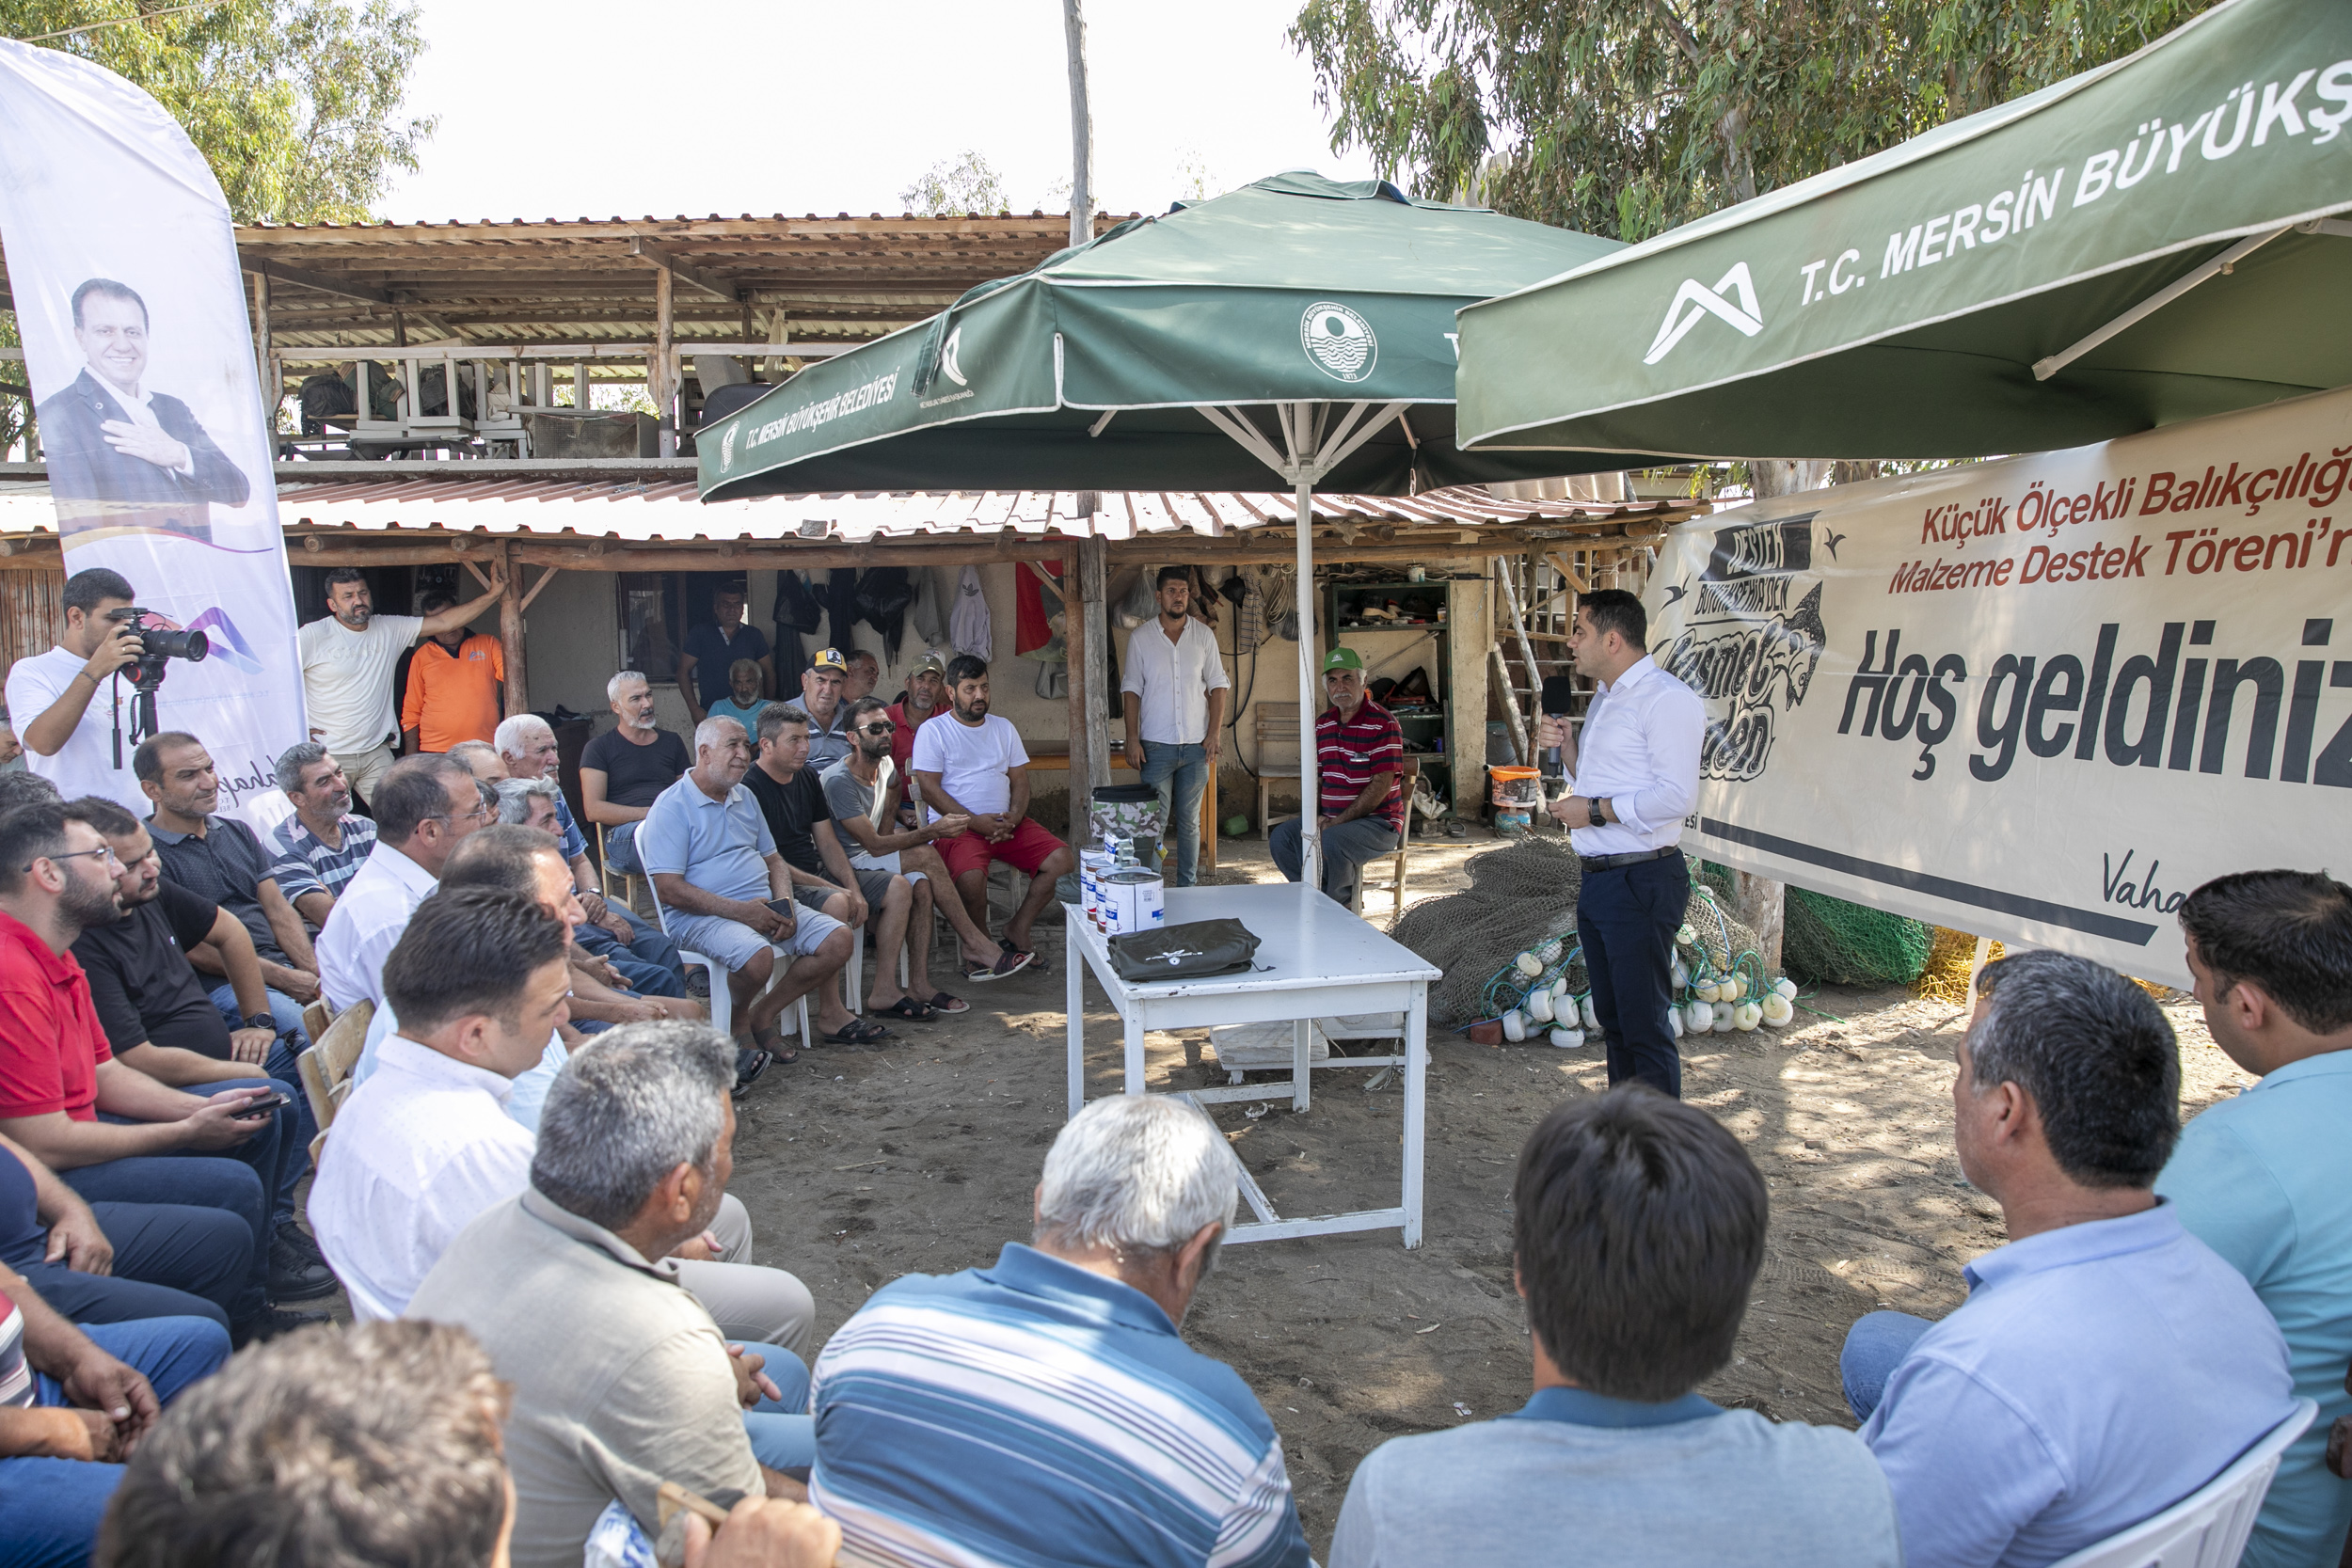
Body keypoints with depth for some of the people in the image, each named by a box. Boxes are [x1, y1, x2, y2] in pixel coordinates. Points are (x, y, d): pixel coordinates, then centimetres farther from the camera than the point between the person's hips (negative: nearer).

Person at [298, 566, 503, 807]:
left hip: (377, 754, 3)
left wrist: (492, 593, -5)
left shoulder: (390, 629, 6)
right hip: (327, 755, -3)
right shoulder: (313, 635, -5)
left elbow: (444, 622, 3)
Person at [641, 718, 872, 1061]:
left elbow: (773, 859, 21)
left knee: (837, 940, -10)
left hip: (763, 905, 7)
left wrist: (784, 903, -1)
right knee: (758, 956, -36)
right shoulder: (671, 807, -7)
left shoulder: (745, 797, 18)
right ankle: (740, 1021, -3)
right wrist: (739, 911, -20)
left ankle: (764, 1013, 1)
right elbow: (668, 889, -15)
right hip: (702, 916, -7)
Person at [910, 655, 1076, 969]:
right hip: (957, 825, -5)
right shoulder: (933, 731, 1)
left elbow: (1020, 778, 14)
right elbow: (929, 789, -7)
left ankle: (1018, 928, 1)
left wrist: (1014, 817, -8)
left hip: (1006, 823, 5)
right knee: (971, 875, -36)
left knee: (1063, 860, -16)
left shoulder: (1003, 728, 17)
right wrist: (975, 822, -17)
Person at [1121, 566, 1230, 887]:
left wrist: (1215, 732, -2)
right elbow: (1132, 689, 4)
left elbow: (1218, 685, 8)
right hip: (1156, 745, -2)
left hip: (1197, 745, 2)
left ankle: (1187, 888, 15)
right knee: (1155, 821, -3)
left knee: (1189, 821, 8)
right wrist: (1132, 737, -5)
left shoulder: (1204, 635, 7)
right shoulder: (1141, 638, 3)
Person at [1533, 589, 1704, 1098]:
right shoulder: (1605, 699, 19)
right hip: (1599, 879, 10)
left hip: (1641, 882, -10)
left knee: (1645, 1027, -5)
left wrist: (1594, 811, -17)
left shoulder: (1667, 699, -14)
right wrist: (1567, 746, 9)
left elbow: (1676, 796, -23)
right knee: (1613, 1018, 17)